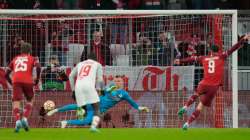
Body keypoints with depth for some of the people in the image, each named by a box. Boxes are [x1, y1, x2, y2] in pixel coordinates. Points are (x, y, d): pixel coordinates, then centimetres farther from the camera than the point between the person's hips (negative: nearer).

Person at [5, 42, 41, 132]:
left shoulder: (15, 59, 28)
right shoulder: (33, 58, 20)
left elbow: (6, 75, 25)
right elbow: (38, 67, -3)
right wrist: (37, 79, 8)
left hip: (16, 81, 1)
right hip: (27, 81, -1)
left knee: (16, 103, -5)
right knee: (29, 101, 20)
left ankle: (18, 121, -31)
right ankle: (25, 118, -3)